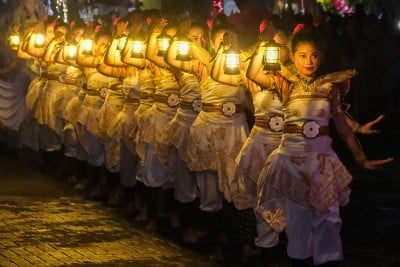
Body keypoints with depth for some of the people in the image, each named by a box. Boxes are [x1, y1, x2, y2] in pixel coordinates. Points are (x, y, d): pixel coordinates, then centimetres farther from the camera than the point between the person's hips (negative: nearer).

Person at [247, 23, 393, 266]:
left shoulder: (330, 86, 1)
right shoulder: (286, 84, 1)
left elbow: (342, 124, 5)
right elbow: (253, 74, -12)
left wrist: (362, 158, 4)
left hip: (321, 154, 0)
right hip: (292, 154, 0)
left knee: (326, 212, 2)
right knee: (296, 214, 9)